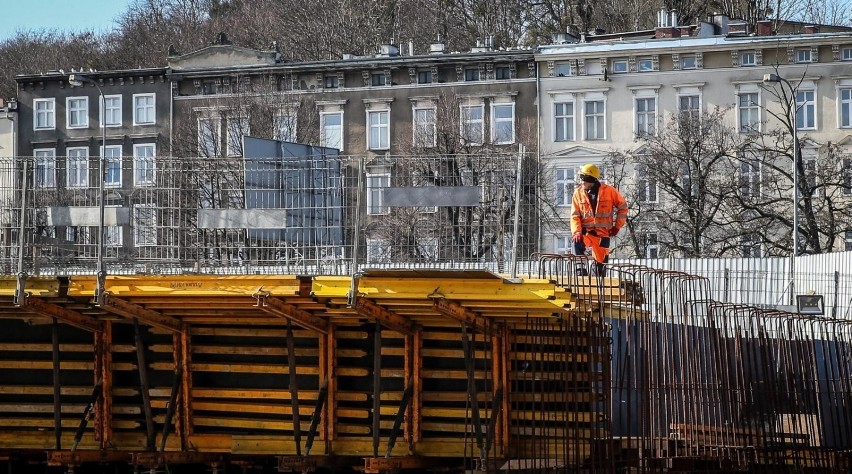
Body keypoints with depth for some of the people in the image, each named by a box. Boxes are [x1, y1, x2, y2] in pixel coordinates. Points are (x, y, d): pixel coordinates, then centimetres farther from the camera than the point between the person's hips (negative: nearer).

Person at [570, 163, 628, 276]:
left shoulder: (608, 191, -5)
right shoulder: (578, 193, -1)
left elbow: (623, 207, 8)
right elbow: (575, 216, -3)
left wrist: (617, 226, 5)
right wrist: (576, 232, -19)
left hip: (603, 234, 0)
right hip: (586, 231, 0)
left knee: (601, 262, 2)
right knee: (577, 242, -33)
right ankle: (581, 272, -27)